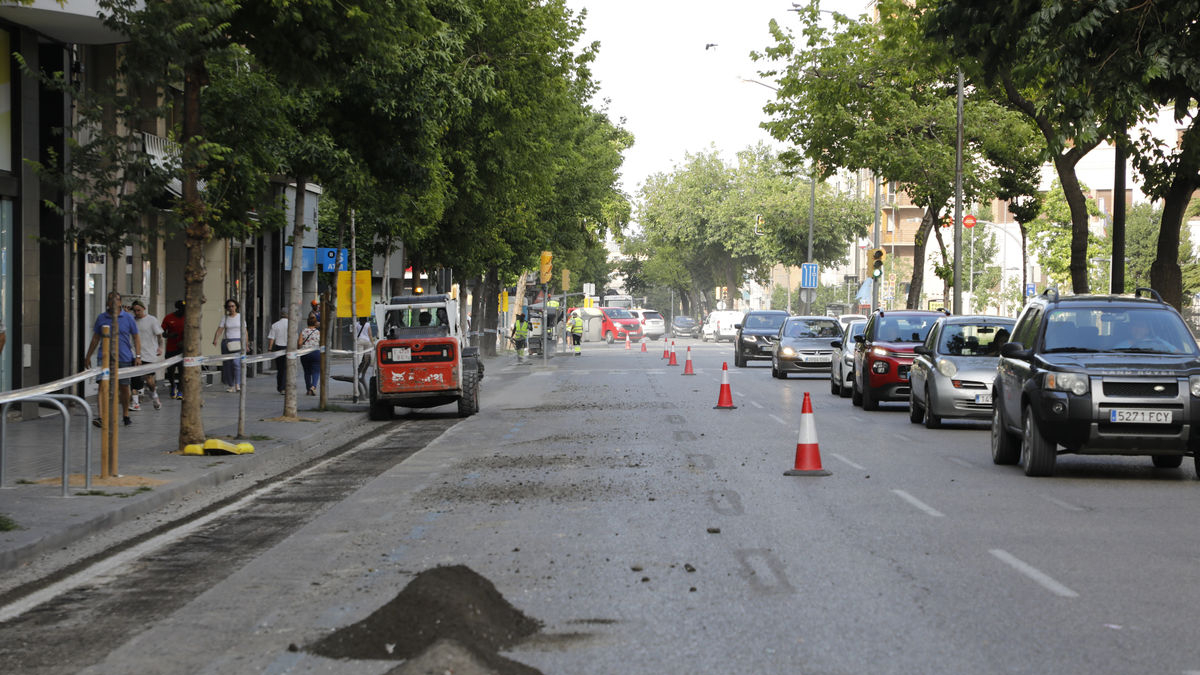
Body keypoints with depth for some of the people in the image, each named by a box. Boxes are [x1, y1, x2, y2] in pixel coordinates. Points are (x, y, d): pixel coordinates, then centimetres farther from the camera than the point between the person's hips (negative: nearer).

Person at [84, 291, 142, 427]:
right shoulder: (101, 318, 7)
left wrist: (138, 356, -4)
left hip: (124, 358, 0)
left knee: (124, 387, 9)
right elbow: (95, 338, 14)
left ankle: (125, 415, 26)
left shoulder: (128, 318, 3)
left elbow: (136, 338, 5)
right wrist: (88, 356, 13)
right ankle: (101, 416, -18)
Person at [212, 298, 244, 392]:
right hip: (227, 342, 2)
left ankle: (238, 384, -20)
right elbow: (220, 329, -4)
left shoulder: (240, 316, 4)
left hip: (238, 343, -2)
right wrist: (215, 339, -21)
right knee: (228, 364, 3)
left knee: (236, 363, -19)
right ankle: (230, 385, 12)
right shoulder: (224, 318, 7)